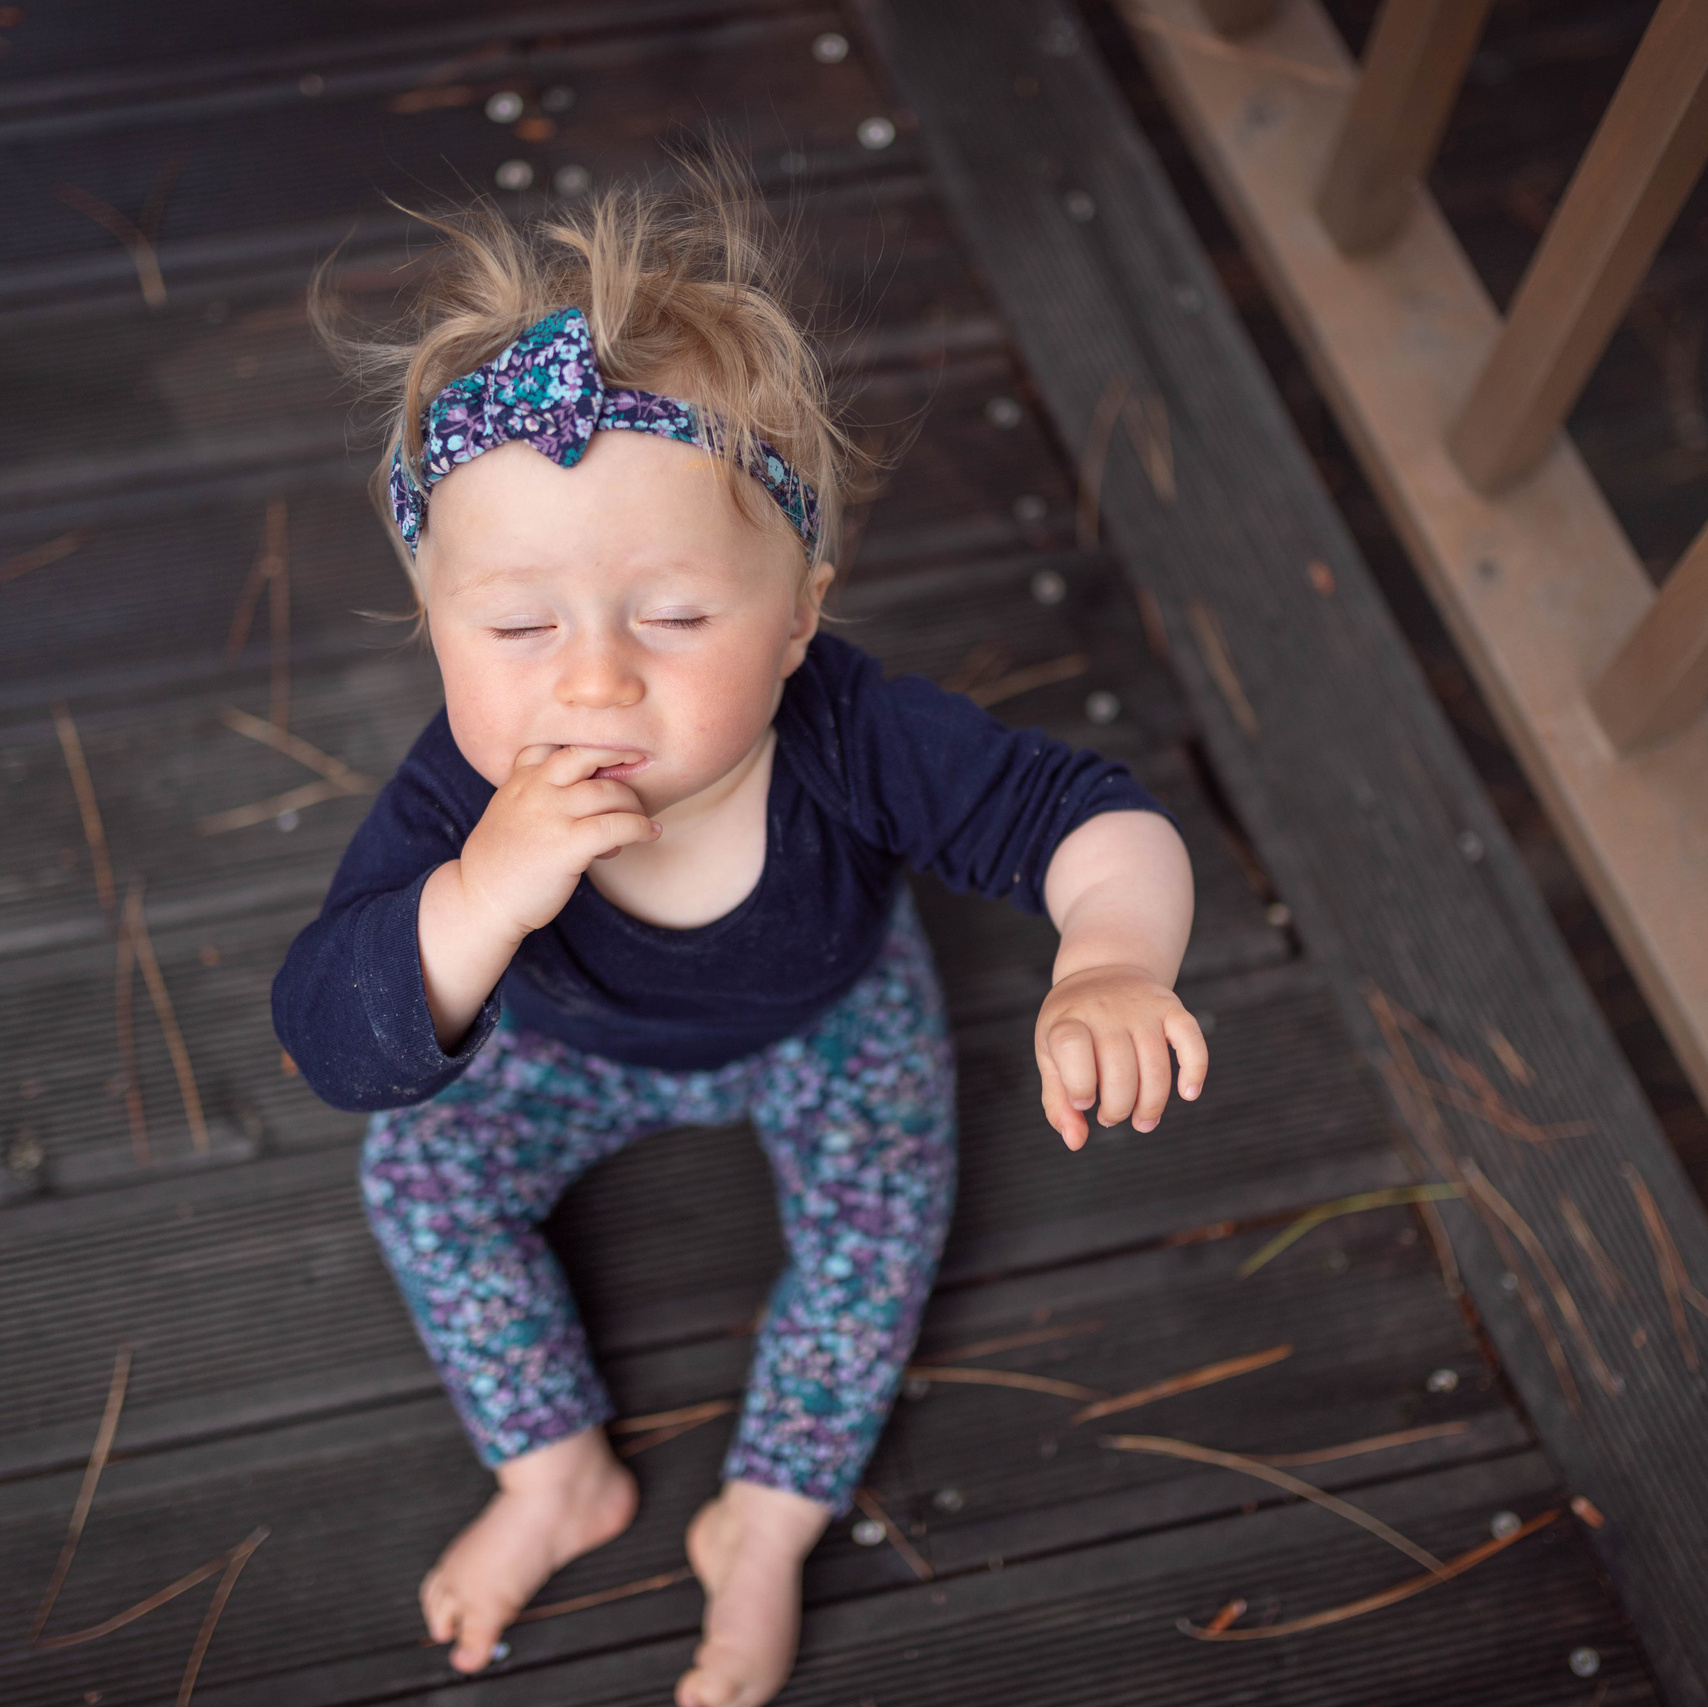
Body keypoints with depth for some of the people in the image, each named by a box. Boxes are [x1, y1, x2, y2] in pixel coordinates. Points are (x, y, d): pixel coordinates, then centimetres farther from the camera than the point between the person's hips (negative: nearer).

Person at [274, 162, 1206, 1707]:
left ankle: (766, 1519, 15)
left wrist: (1111, 967, -65)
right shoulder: (461, 803, -41)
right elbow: (336, 1049, -46)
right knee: (421, 1171, -6)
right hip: (579, 1037, 1)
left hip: (826, 1014, 0)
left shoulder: (852, 740, -42)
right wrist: (481, 900, -66)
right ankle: (561, 1476, 18)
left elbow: (1096, 816, -42)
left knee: (878, 1211, -12)